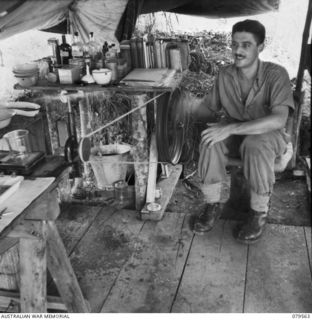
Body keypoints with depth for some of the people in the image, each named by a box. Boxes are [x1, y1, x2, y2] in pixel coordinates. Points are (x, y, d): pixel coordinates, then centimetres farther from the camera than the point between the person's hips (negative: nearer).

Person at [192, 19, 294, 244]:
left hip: (267, 133, -3)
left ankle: (259, 214, -16)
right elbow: (211, 107, 7)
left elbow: (279, 119, -33)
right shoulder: (225, 75, -6)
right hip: (235, 132, 4)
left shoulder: (276, 74, -20)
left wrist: (229, 128, -38)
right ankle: (213, 206, -11)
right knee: (211, 142, -29)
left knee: (255, 146, -38)